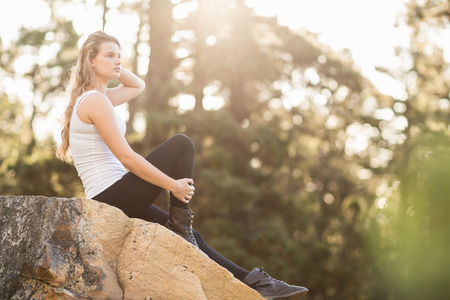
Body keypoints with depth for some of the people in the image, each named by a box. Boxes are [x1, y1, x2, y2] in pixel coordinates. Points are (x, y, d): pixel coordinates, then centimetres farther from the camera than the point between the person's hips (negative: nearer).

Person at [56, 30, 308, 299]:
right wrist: (173, 185, -14)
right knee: (182, 145, -9)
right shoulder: (95, 101, -14)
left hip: (112, 200, 10)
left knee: (188, 237, 9)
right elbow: (126, 157, -19)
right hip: (113, 195, -10)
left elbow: (138, 86, 31)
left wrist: (113, 66, 17)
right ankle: (180, 224, -4)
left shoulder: (93, 97, 16)